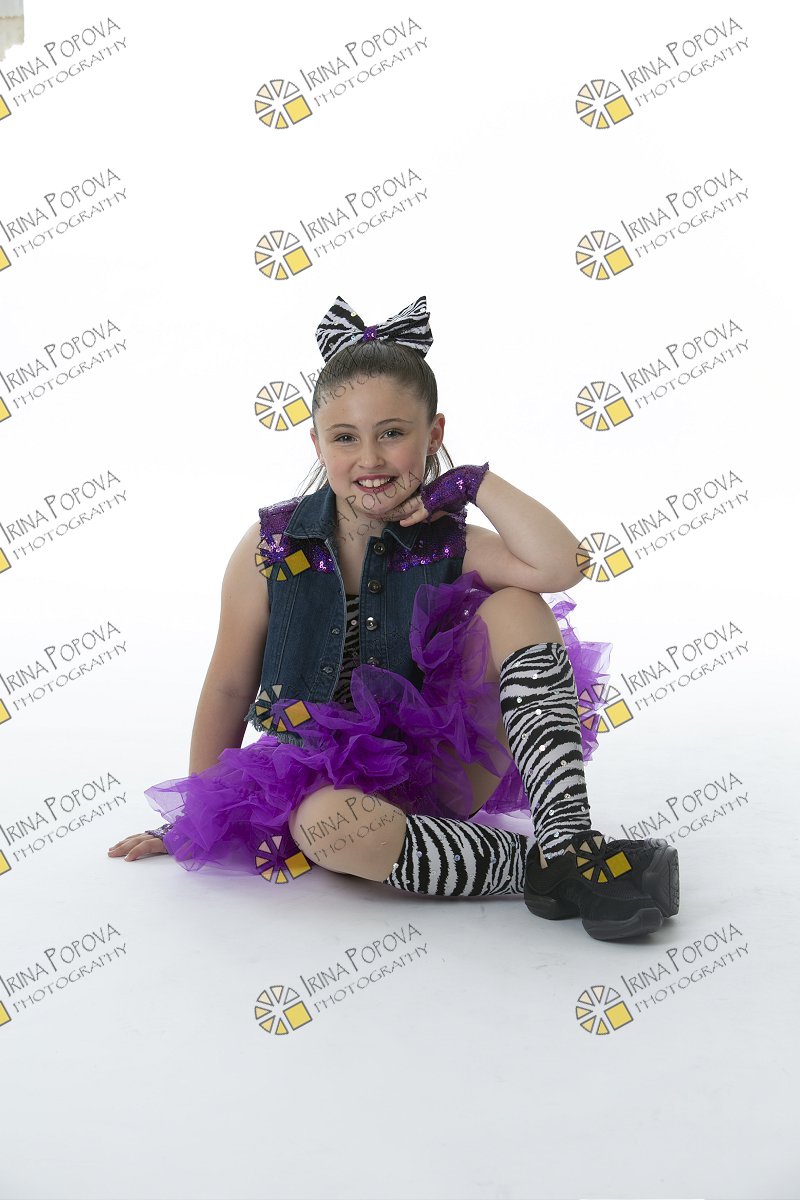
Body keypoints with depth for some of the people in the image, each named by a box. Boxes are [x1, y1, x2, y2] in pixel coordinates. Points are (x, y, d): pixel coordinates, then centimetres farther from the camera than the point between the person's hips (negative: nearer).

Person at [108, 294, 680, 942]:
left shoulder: (447, 543, -6)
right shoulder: (272, 546, -8)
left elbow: (561, 566, -26)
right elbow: (229, 689, 1)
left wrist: (477, 483, -17)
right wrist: (194, 819, 7)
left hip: (445, 771, 2)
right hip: (328, 780, -1)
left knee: (517, 606, -18)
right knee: (327, 823, -39)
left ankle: (567, 839, -27)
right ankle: (533, 867, -23)